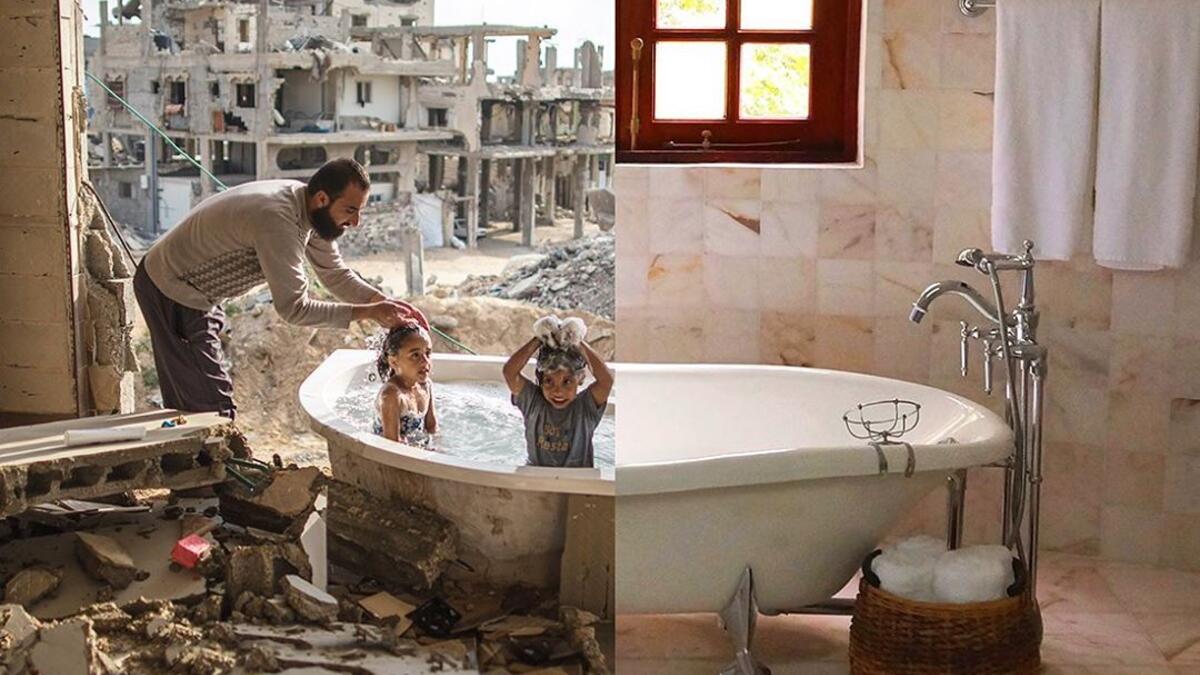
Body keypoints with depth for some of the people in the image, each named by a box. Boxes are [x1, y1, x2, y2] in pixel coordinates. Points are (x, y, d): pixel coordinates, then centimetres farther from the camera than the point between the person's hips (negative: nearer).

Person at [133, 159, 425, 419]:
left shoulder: (310, 210, -4)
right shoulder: (277, 220, -34)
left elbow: (336, 275, 5)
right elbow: (293, 308, -33)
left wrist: (387, 303, -10)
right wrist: (367, 312, -31)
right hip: (173, 292, -10)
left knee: (188, 399, 18)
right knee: (213, 403, -10)